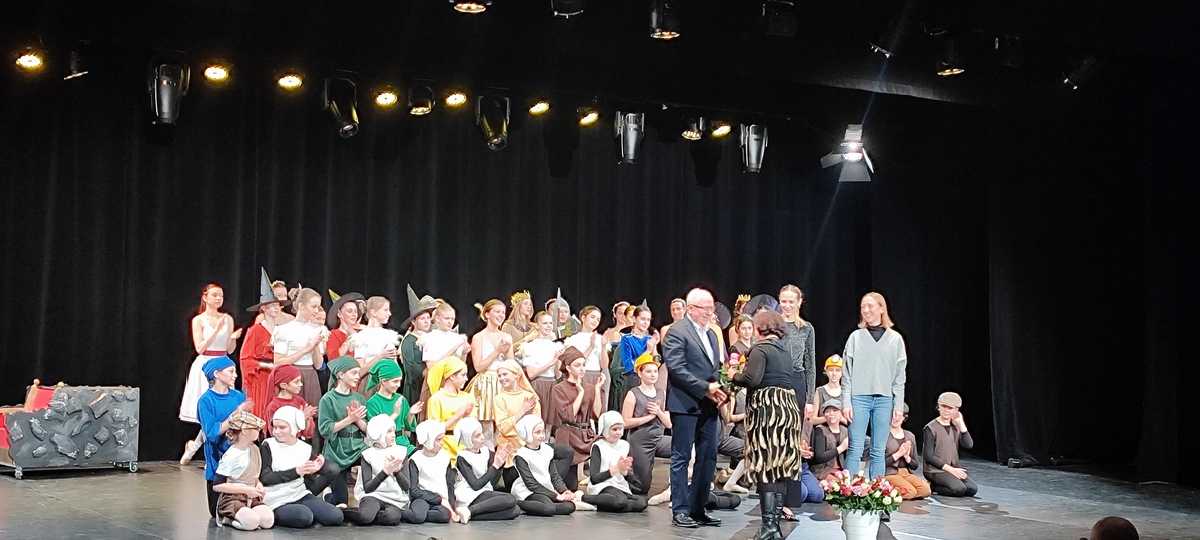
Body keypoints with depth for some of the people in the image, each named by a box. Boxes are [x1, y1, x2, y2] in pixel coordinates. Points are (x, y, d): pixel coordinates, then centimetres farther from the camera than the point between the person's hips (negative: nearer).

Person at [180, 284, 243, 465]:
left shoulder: (227, 319, 9)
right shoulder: (198, 320, 0)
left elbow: (230, 349, 10)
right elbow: (200, 348, -9)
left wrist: (233, 338, -10)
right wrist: (216, 330, -16)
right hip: (205, 366, -4)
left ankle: (194, 445, 16)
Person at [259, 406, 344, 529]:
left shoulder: (306, 449, 6)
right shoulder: (268, 445, -3)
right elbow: (265, 478, -12)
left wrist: (314, 470, -13)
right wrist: (296, 471, -18)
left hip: (301, 495, 4)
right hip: (277, 502, -4)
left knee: (336, 517, -12)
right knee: (304, 517, -32)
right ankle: (276, 517, -3)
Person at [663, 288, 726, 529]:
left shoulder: (710, 334, 18)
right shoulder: (677, 332, -9)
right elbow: (677, 368, -17)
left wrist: (720, 388, 0)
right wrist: (705, 388, -19)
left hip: (709, 405, 8)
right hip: (686, 405, -8)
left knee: (708, 458, 8)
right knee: (681, 458, -1)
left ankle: (697, 508, 16)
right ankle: (680, 510, 4)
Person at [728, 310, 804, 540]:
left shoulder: (760, 349, -9)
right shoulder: (785, 350, 16)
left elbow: (752, 379, -20)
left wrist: (734, 375, 0)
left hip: (767, 407, -8)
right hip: (788, 406, 8)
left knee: (766, 465, -6)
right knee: (780, 465, 10)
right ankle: (776, 519, 15)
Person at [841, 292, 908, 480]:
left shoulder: (895, 339, 7)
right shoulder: (856, 337, 5)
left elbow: (899, 376, 7)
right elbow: (847, 373, 3)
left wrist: (899, 405, 1)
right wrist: (846, 402, -4)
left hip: (884, 400, 1)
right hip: (859, 398, -1)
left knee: (878, 452, 4)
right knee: (855, 450, -4)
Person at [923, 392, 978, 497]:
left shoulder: (955, 427, 12)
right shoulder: (930, 428, -8)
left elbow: (969, 445, -4)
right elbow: (928, 456, -13)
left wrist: (961, 423, -6)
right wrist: (950, 469, -17)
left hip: (953, 468, 7)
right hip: (935, 470, -7)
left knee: (972, 489, -16)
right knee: (959, 489, -28)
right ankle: (931, 486, -4)